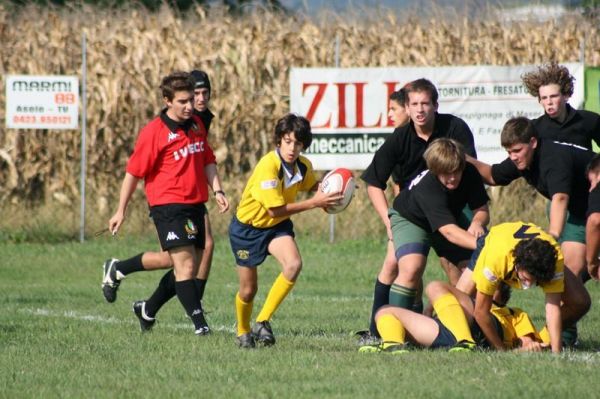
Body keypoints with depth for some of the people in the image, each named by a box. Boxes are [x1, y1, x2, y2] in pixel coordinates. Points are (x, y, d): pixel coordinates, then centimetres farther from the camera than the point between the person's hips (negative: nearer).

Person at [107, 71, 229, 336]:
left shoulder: (196, 125, 10)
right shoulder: (154, 132, -10)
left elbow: (207, 161, 21)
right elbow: (133, 172, -6)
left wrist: (217, 190, 5)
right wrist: (121, 211, -4)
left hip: (195, 205, 7)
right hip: (168, 207, -7)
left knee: (189, 270, 12)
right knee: (185, 266, -15)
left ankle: (147, 309, 30)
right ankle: (199, 323, -17)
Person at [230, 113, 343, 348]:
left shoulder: (304, 166, -9)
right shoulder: (268, 166, -30)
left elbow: (311, 186, 17)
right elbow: (275, 210, -29)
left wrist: (326, 194, -6)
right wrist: (314, 203, -28)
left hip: (277, 226, 5)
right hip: (247, 226, -5)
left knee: (293, 265, -25)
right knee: (248, 290, 4)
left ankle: (262, 322, -14)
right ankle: (243, 332, 35)